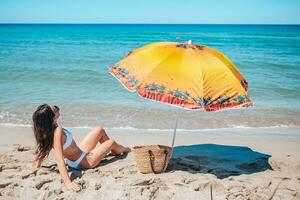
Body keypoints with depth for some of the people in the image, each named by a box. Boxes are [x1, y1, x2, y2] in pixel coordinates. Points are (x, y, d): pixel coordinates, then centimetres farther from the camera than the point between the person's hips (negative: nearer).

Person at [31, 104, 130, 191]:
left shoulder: (48, 128, -13)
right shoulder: (57, 131, -38)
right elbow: (59, 159, -44)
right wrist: (68, 183, -48)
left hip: (80, 151, 8)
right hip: (82, 162, -8)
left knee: (100, 130, 16)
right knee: (111, 142, 8)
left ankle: (115, 150, 41)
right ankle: (122, 150, 45)